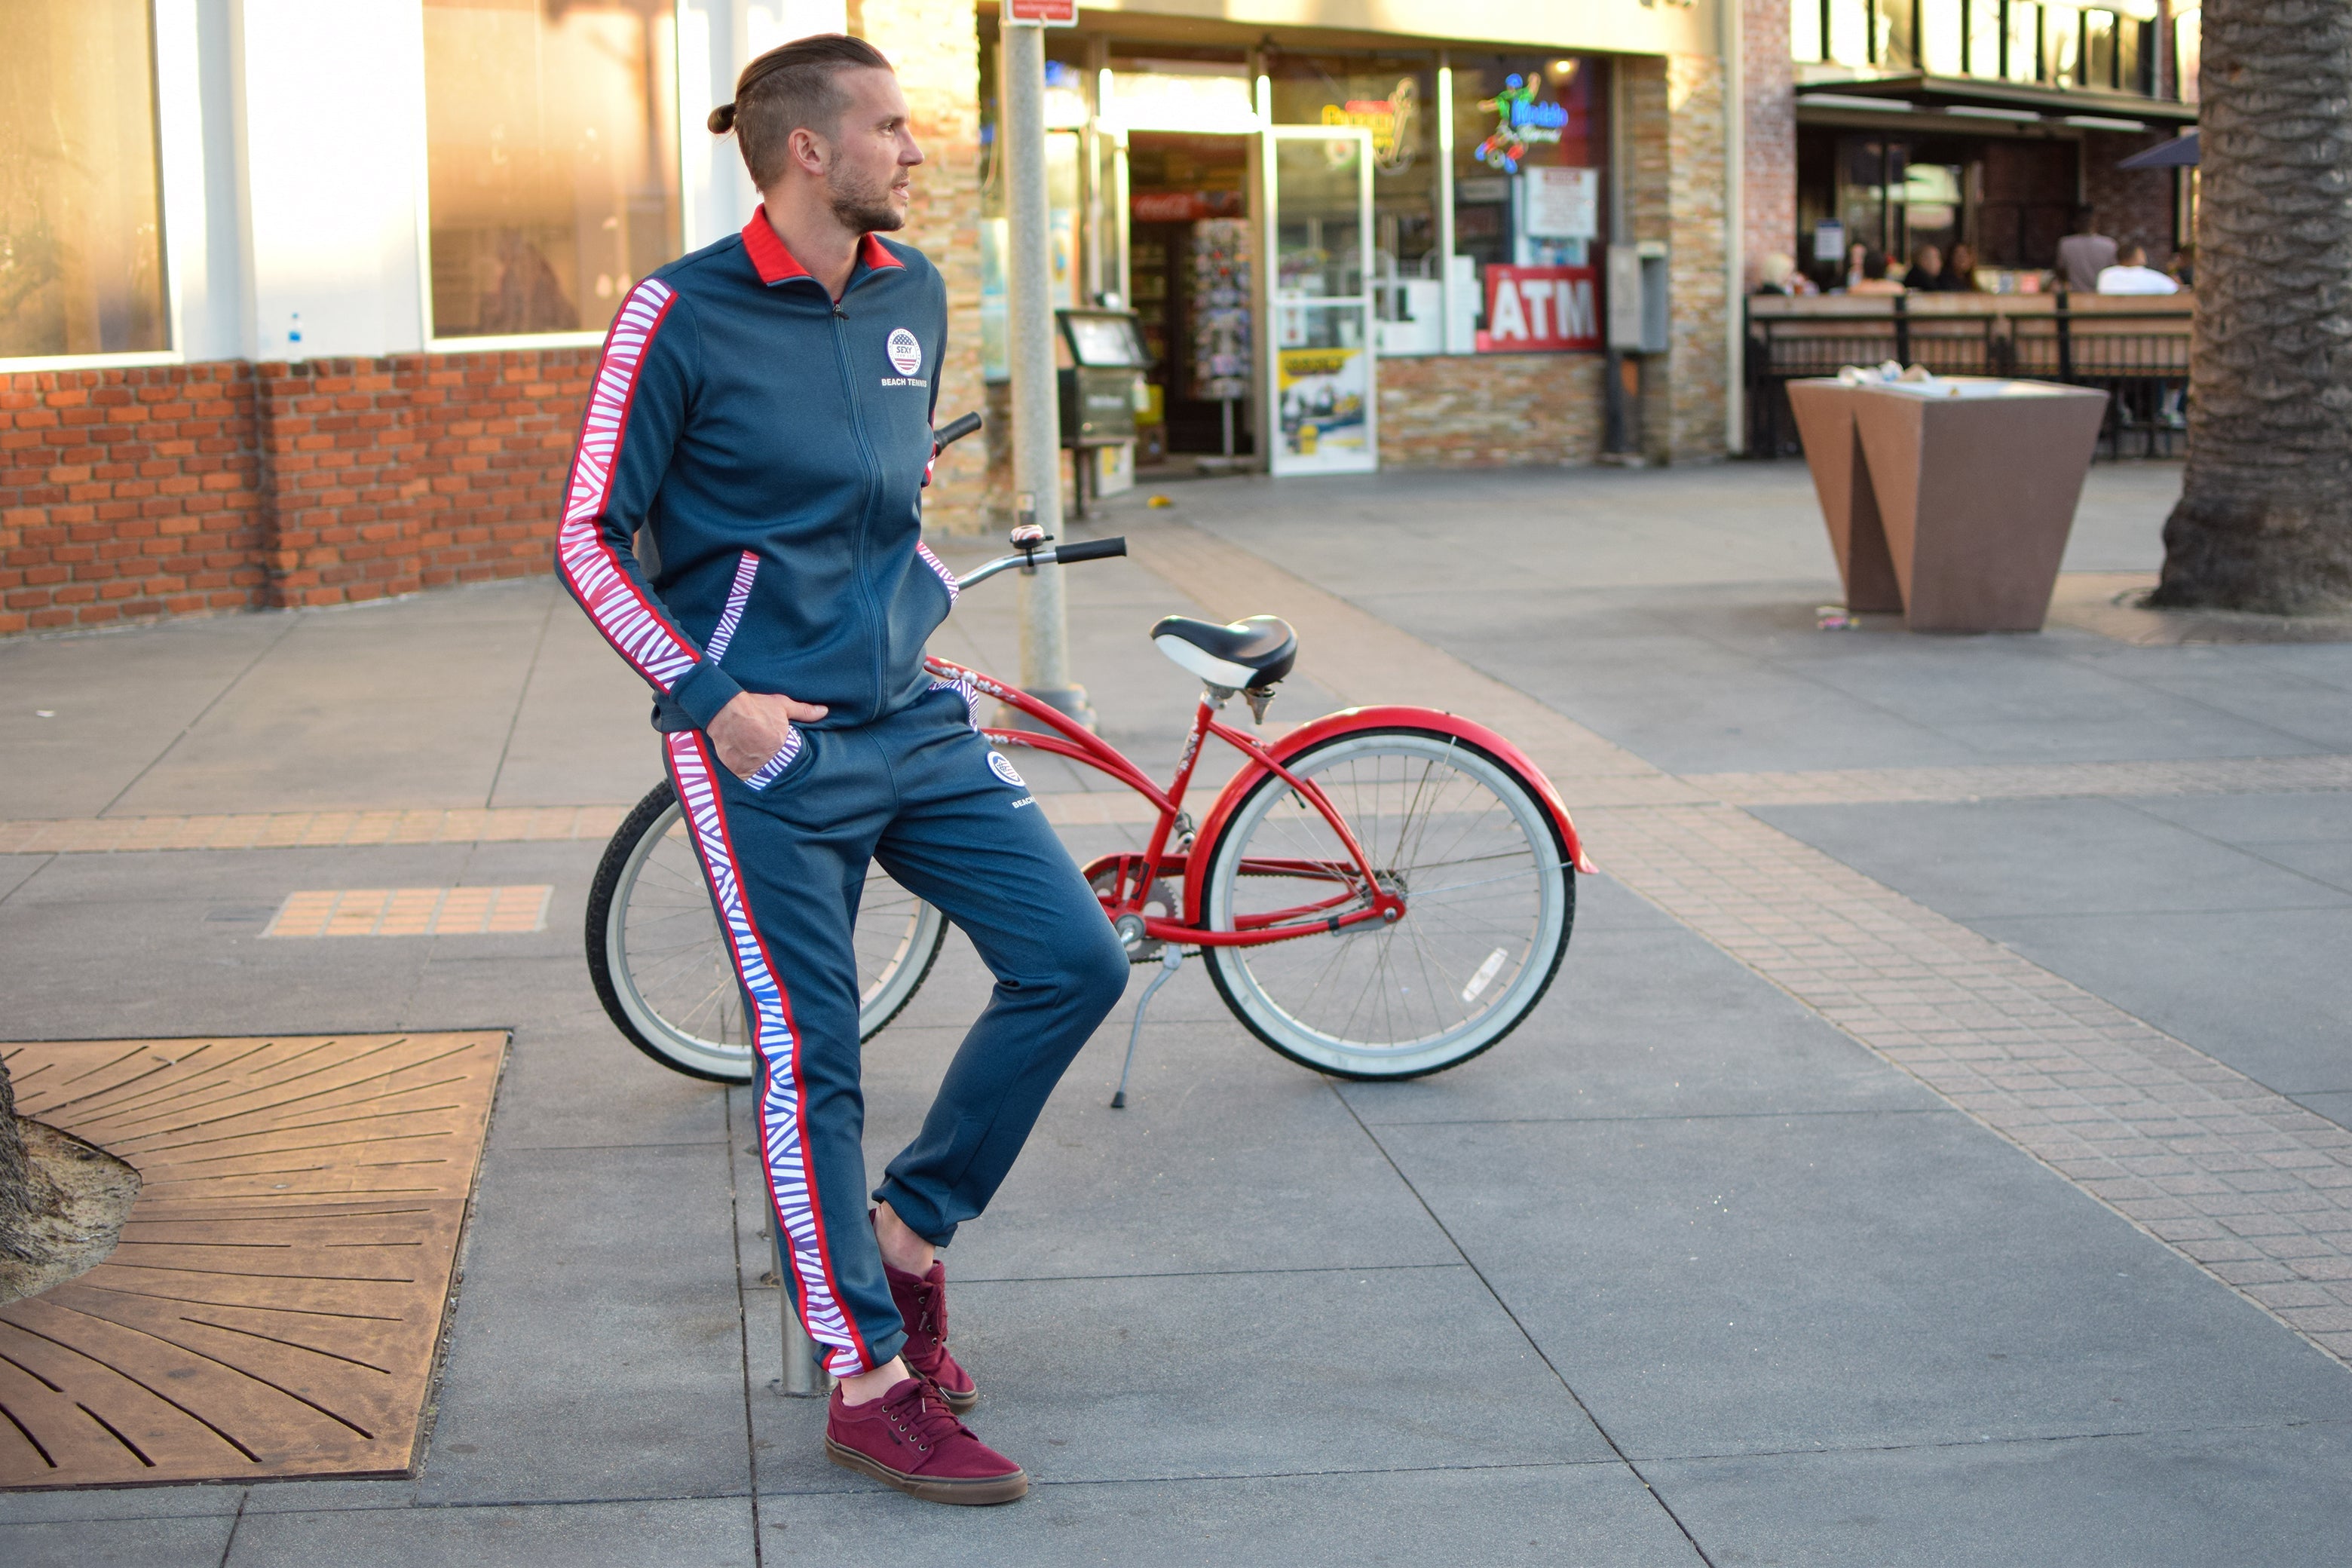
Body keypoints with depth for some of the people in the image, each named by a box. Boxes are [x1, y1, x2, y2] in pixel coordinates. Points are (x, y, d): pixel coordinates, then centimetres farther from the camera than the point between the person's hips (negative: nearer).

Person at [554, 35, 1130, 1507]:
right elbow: (591, 540, -7)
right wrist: (710, 696, -14)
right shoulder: (682, 314, -11)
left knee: (1076, 958, 0)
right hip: (766, 743, -6)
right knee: (810, 1057, -2)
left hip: (909, 719, 7)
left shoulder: (915, 292, 8)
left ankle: (909, 1230, 18)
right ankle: (871, 1386, 9)